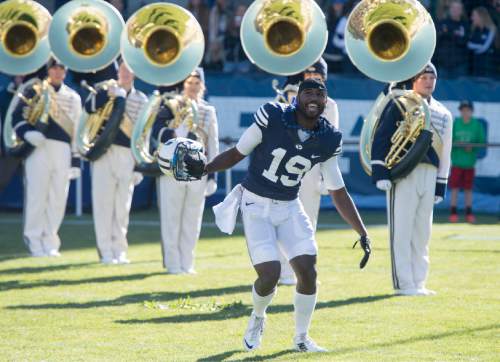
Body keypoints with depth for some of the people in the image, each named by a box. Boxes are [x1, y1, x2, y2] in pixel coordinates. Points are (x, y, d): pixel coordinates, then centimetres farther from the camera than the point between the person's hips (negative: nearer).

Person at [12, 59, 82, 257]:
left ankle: (50, 243, 8)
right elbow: (17, 116, 3)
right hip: (38, 147, -3)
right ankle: (35, 243, 2)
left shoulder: (73, 97, 15)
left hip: (63, 151, 3)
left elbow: (76, 129, 14)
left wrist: (76, 160, 9)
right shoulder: (34, 91, 7)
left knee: (58, 198, 0)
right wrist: (27, 133, -17)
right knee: (37, 195, -5)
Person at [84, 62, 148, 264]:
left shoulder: (141, 100, 9)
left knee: (122, 205, 4)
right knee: (104, 202, -3)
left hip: (127, 156, 1)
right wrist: (107, 94, -25)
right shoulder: (105, 91, 7)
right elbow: (89, 107, -11)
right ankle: (105, 251, -1)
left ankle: (119, 250, 12)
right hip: (104, 152, -1)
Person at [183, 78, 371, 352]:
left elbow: (338, 192, 3)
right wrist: (204, 168, -22)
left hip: (289, 208, 4)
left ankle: (301, 338, 14)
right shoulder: (272, 118, -17)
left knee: (308, 271, -9)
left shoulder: (328, 140, -5)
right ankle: (258, 318, 19)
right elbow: (237, 154, -6)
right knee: (270, 274, -16)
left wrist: (362, 233, -1)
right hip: (256, 205, -4)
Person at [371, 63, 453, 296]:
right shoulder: (399, 106, -1)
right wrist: (380, 172, -14)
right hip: (403, 174, -6)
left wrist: (441, 186, 14)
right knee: (401, 230, -5)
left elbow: (445, 152, 18)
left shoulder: (443, 115, 17)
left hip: (429, 175, 6)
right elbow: (380, 139, -6)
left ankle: (418, 283, 14)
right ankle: (403, 284, -4)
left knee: (422, 233, 9)